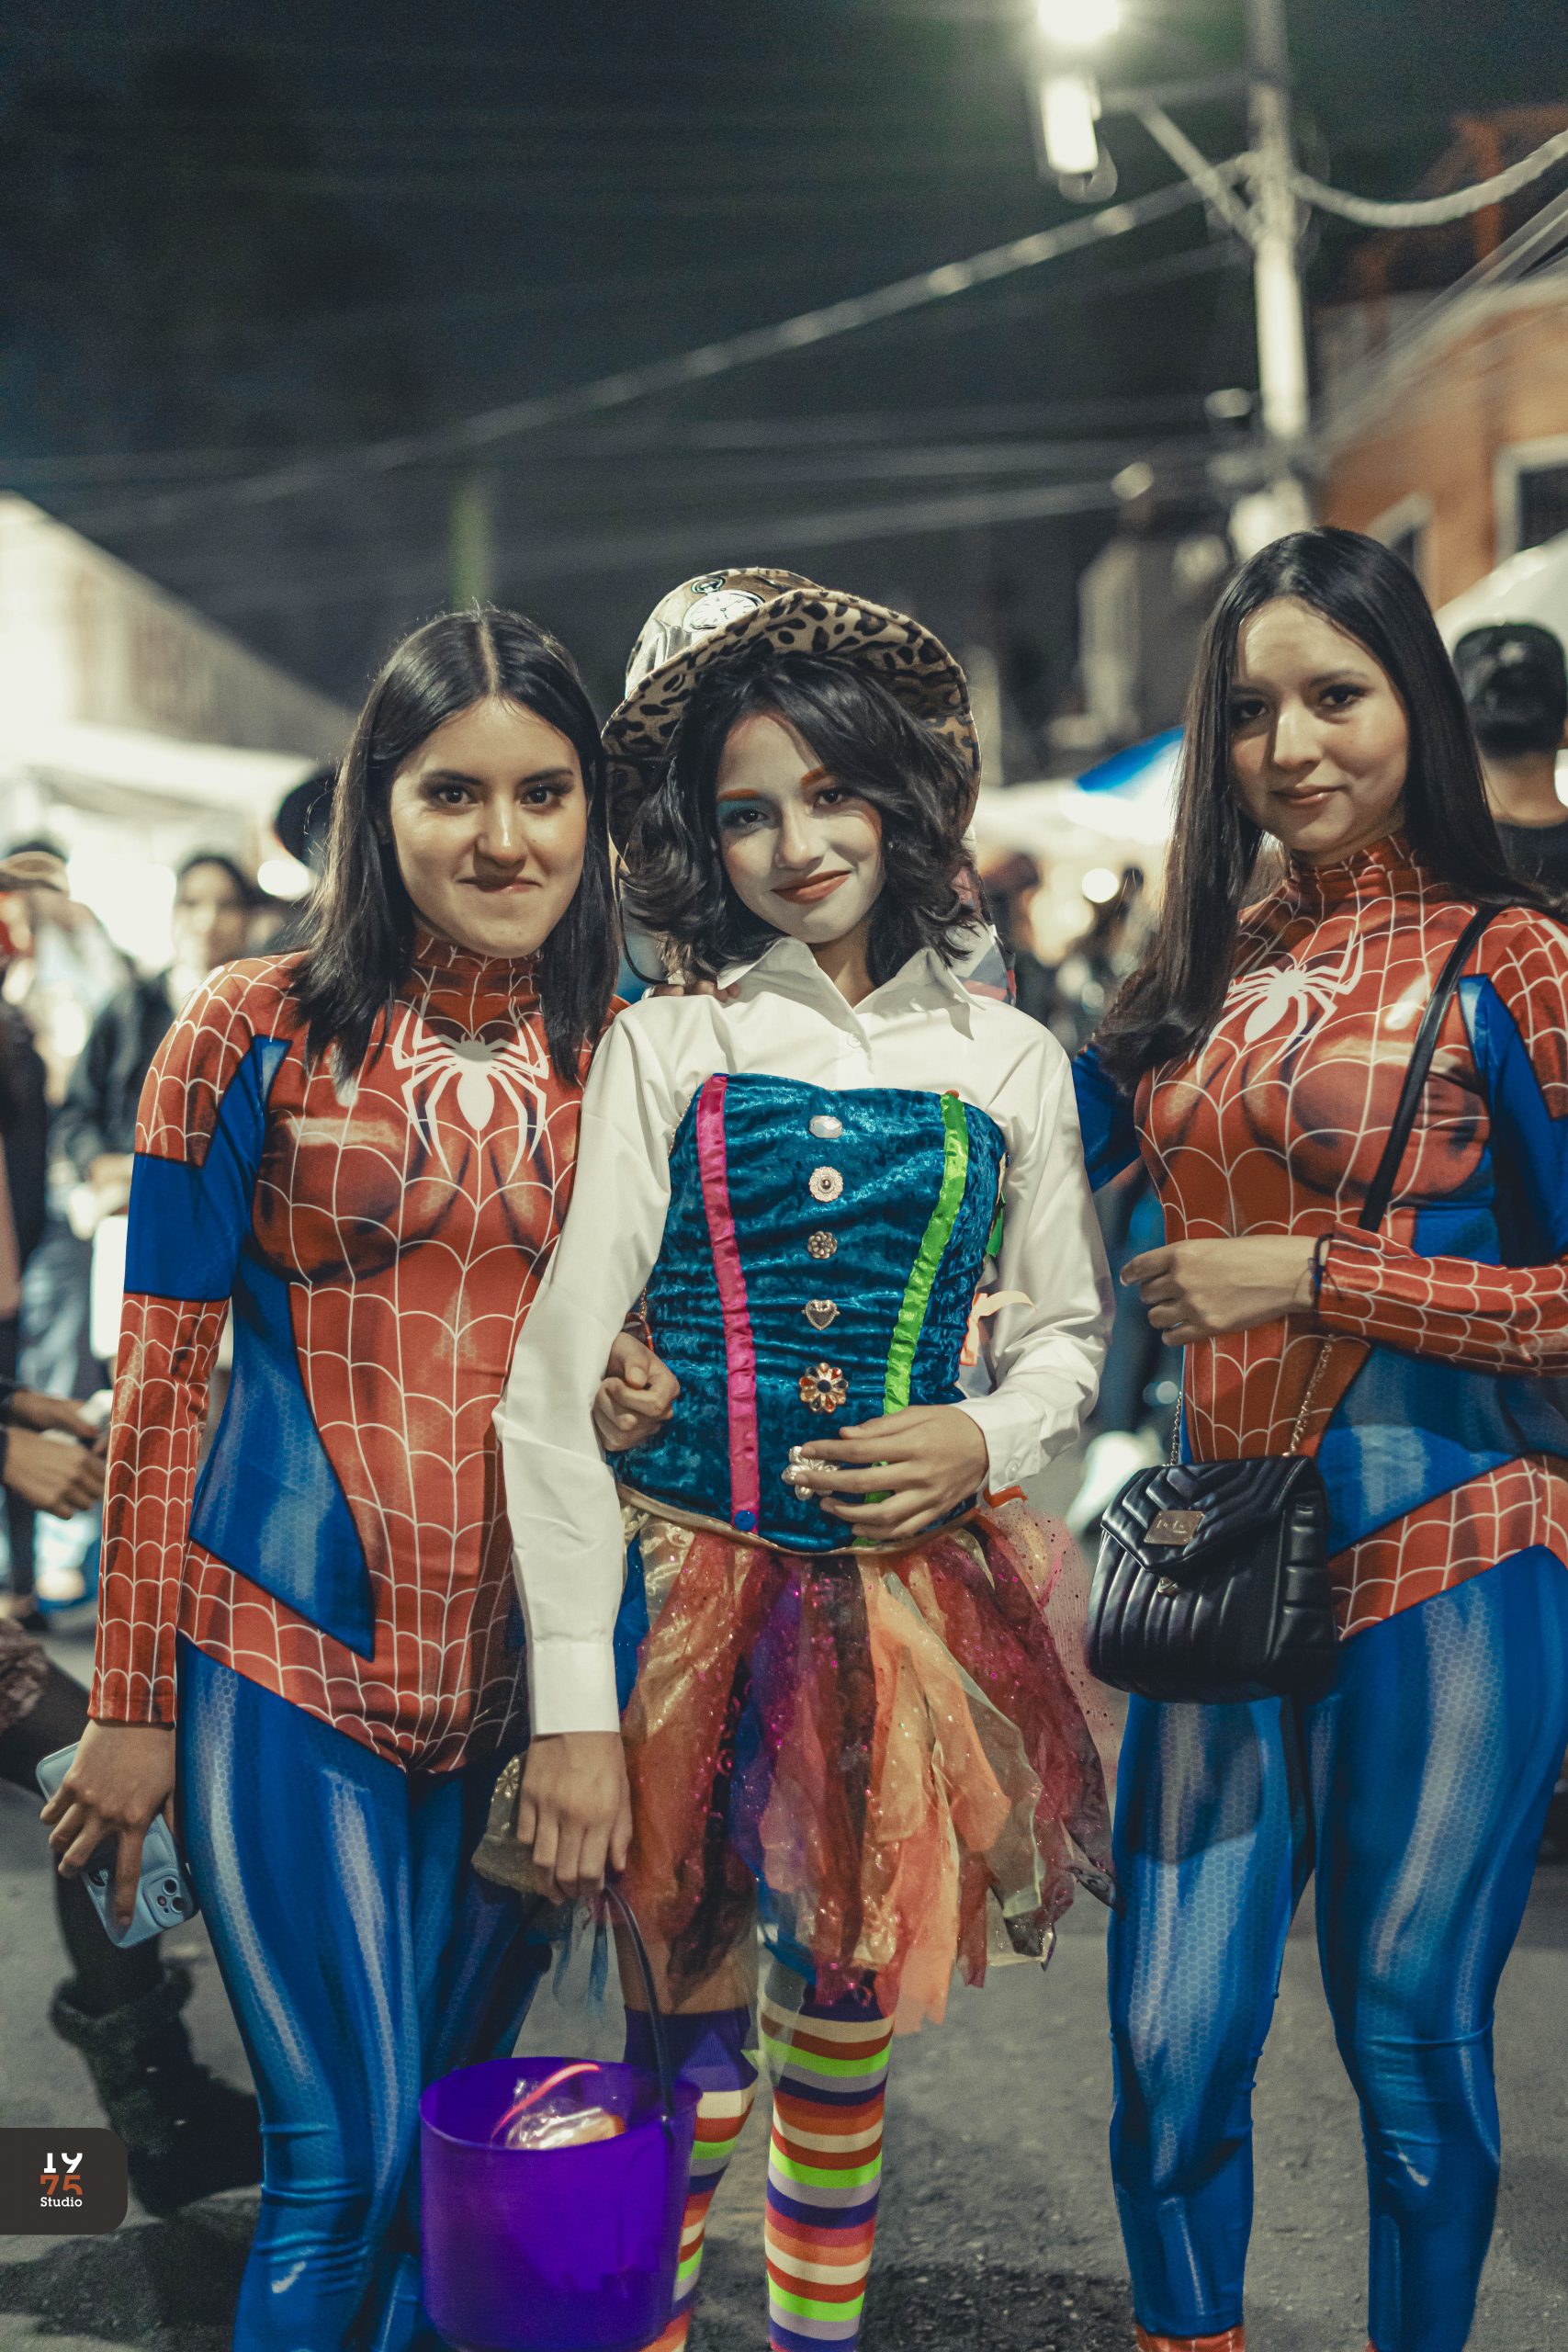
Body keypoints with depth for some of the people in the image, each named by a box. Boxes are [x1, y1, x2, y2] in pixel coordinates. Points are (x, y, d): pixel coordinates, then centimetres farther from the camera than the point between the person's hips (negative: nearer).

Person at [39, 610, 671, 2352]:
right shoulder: (255, 1034, -4)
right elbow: (160, 1378, -3)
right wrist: (131, 1701, -3)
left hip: (525, 1663, 4)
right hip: (288, 1647, -3)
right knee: (347, 2162, -5)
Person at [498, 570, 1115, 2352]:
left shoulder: (1007, 1062, 6)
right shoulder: (665, 1051, -2)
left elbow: (1068, 1327, 15)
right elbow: (559, 1381, -7)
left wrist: (987, 1436, -9)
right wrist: (575, 1703, -14)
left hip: (909, 1599, 2)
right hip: (684, 1593, -2)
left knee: (846, 2031, 12)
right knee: (685, 2032, 5)